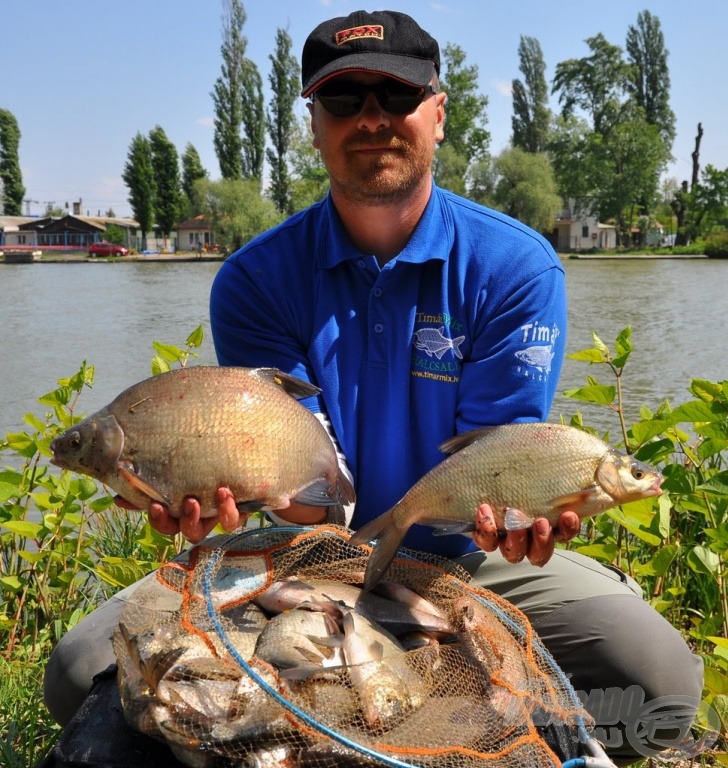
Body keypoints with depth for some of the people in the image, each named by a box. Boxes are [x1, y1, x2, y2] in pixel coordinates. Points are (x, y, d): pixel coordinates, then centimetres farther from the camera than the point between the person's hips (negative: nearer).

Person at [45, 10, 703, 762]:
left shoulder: (517, 266, -9)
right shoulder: (254, 279, -8)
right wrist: (228, 487, -39)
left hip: (464, 557, 0)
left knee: (659, 675, -23)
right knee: (85, 671, -15)